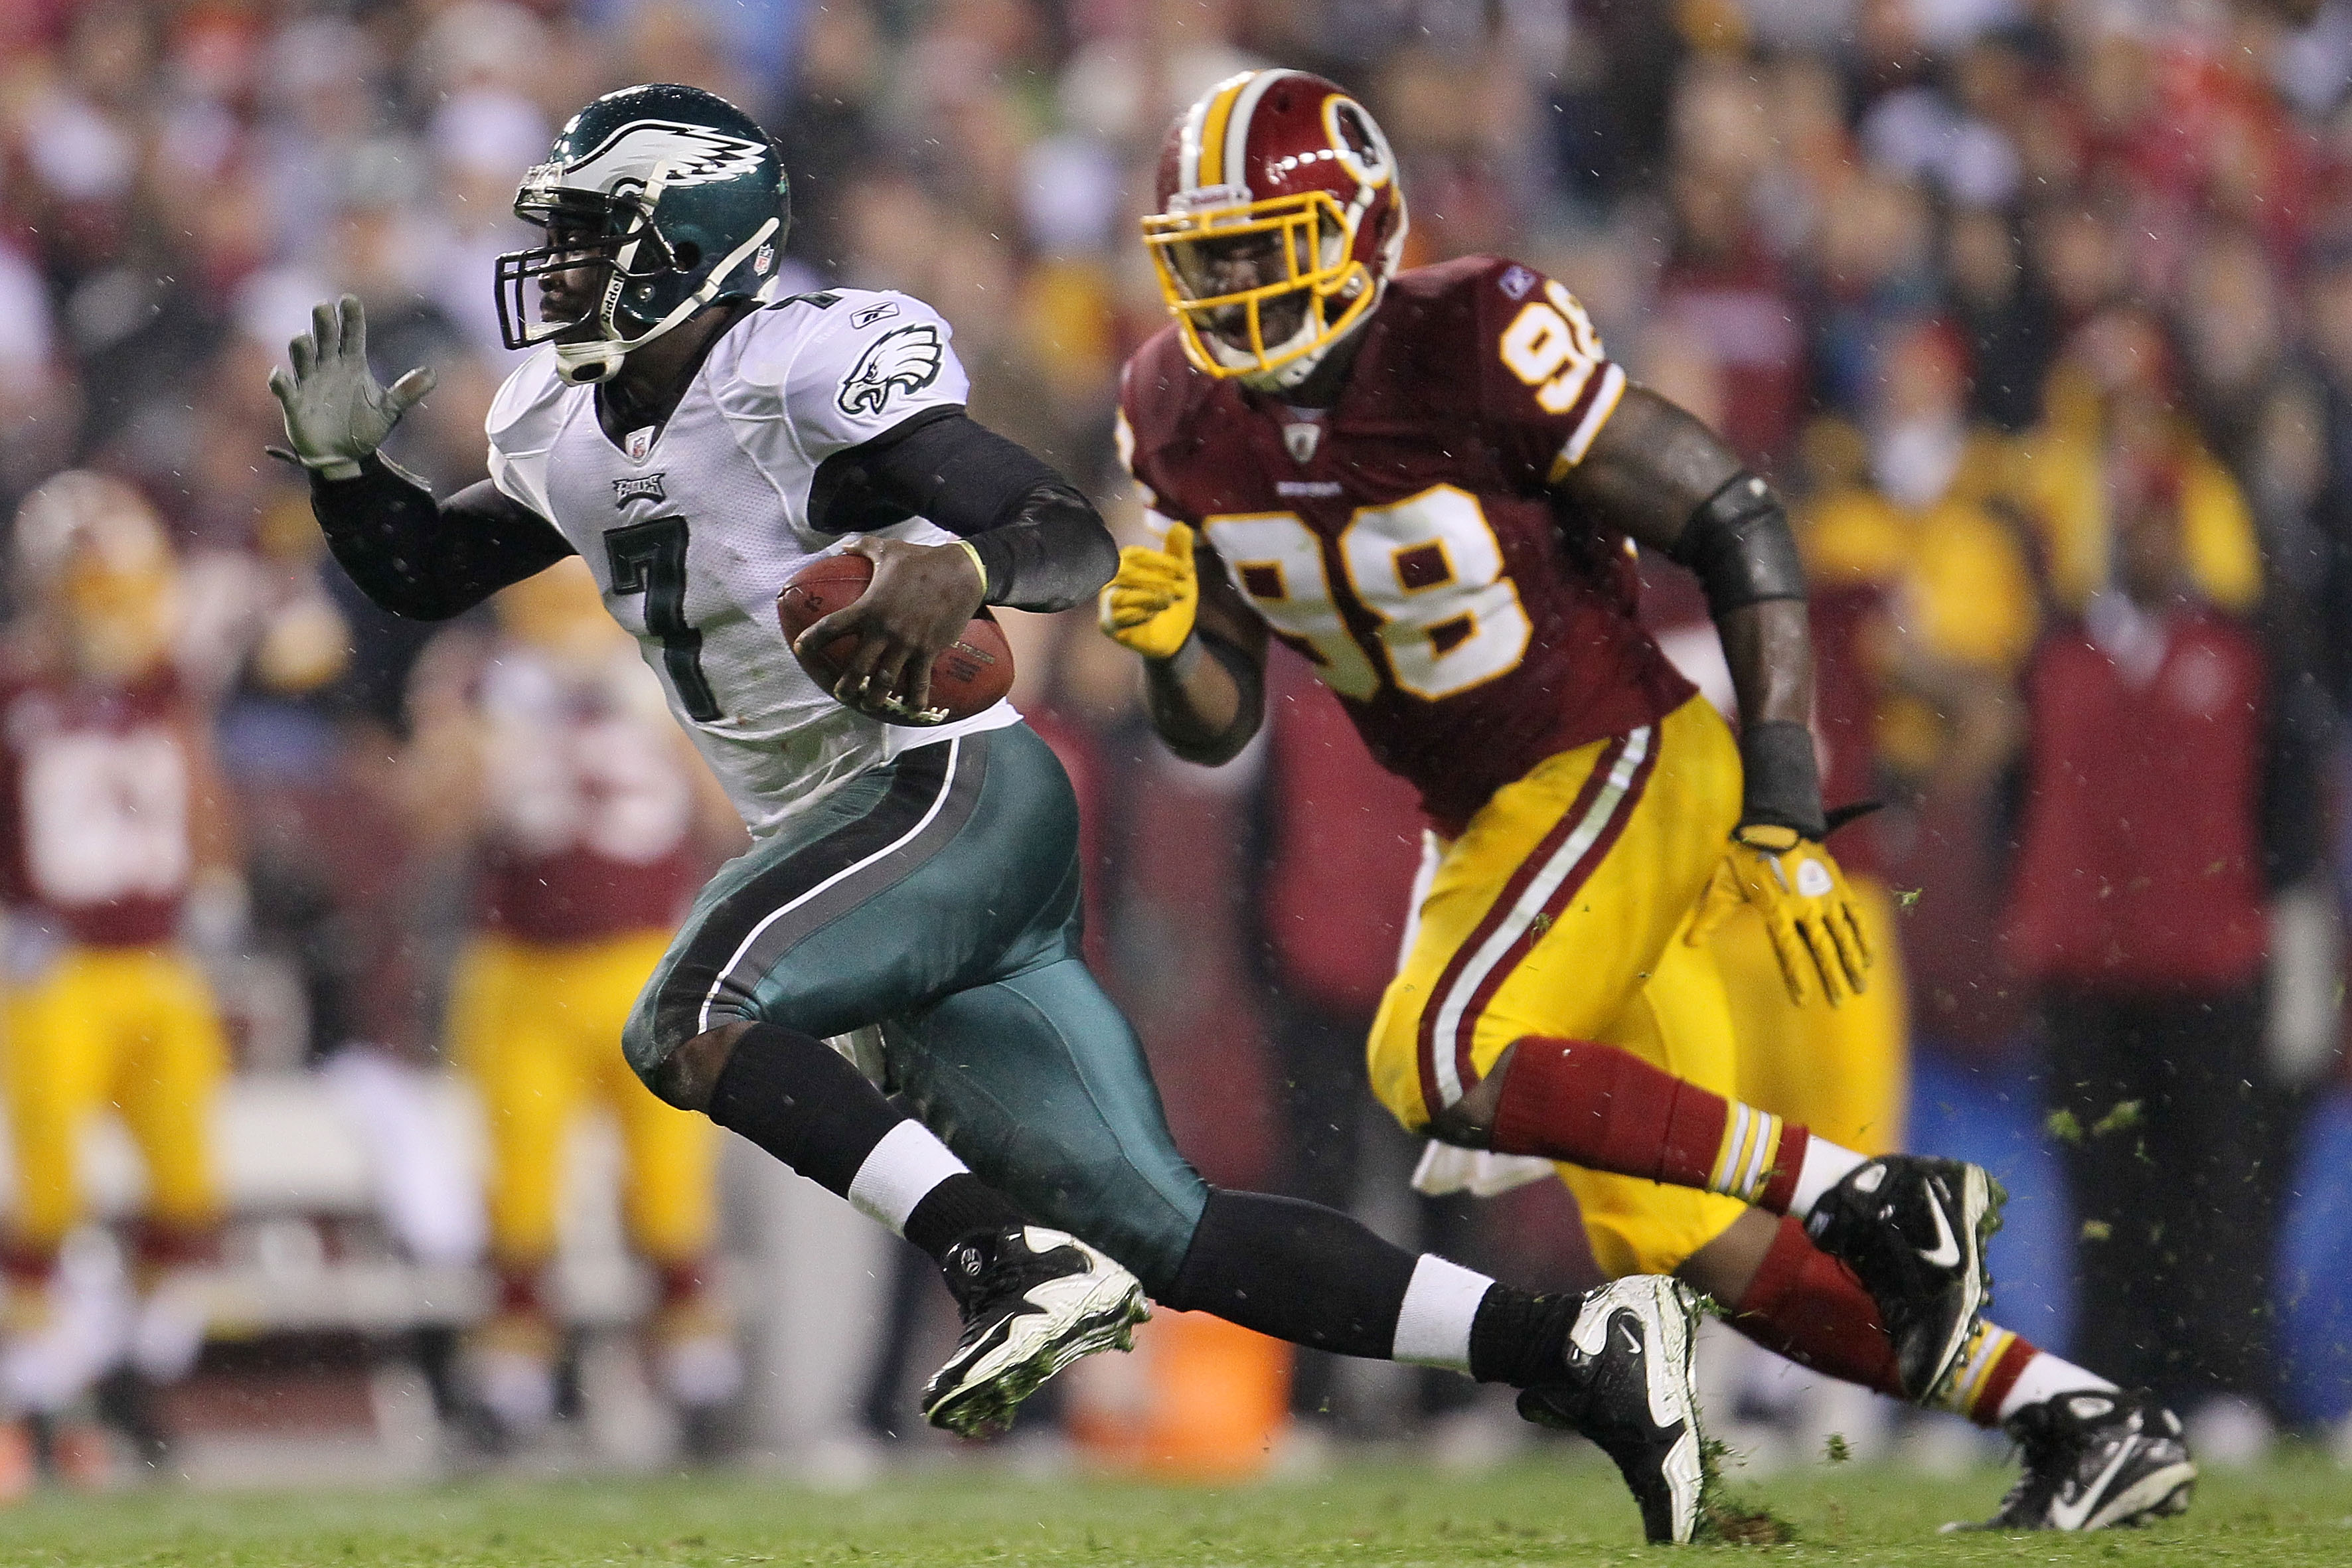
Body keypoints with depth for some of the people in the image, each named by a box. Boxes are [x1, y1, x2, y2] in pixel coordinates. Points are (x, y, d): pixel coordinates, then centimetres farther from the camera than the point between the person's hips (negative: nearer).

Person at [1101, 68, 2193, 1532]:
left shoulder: (1474, 344, -22)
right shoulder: (1186, 419, -2)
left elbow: (1739, 526, -17)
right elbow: (1220, 725, 6)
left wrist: (1782, 820, -19)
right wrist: (1169, 642, -19)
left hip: (1626, 768, -7)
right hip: (1488, 820, 8)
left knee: (1443, 1064, -26)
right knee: (1669, 1238, 5)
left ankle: (1878, 1194, -18)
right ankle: (2089, 1425, 11)